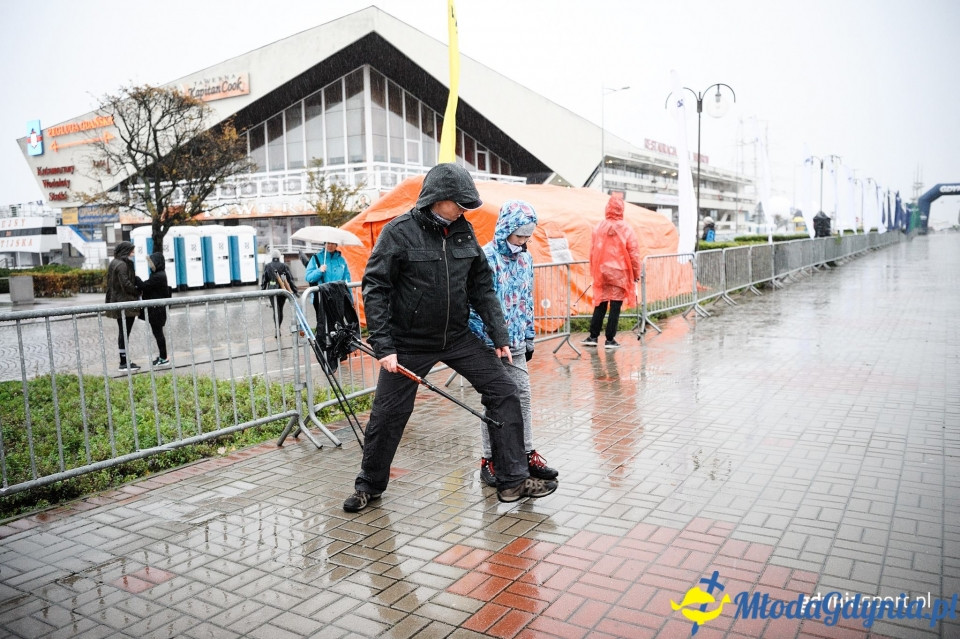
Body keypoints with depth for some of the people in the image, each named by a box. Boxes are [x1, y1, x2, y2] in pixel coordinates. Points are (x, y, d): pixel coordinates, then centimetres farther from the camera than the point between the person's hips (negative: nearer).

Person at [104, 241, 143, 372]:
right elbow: (126, 284, -20)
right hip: (125, 303, -10)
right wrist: (138, 292, -7)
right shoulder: (122, 265, -15)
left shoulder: (113, 263, 16)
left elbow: (110, 284, 18)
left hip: (117, 302, 10)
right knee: (125, 333, -7)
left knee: (122, 333, 13)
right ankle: (124, 364, -5)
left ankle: (124, 361, 19)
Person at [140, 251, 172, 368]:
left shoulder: (158, 276, -19)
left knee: (158, 332, -3)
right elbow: (147, 286, 13)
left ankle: (163, 358, 3)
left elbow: (144, 286, -18)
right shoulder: (157, 274, 13)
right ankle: (162, 357, 23)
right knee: (157, 332, 15)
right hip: (155, 309, 10)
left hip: (157, 309, -10)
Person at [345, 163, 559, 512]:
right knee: (387, 415, 3)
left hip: (458, 337, 4)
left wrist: (499, 335, 1)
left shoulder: (464, 230, 1)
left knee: (504, 392, -3)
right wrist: (384, 346, -19)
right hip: (409, 342, -4)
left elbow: (482, 286, 6)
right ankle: (369, 485, 28)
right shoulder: (399, 232, -13)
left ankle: (513, 480, 8)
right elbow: (375, 290, -13)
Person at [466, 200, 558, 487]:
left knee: (523, 396, 10)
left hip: (516, 342, 6)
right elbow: (474, 303, -15)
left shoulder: (525, 258, 8)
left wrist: (529, 337, 15)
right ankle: (488, 460, 16)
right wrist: (480, 342, -15)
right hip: (490, 342, -6)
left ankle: (528, 454, 21)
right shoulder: (485, 258, -14)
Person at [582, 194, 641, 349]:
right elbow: (634, 253, -3)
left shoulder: (598, 228, 1)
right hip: (620, 273, -3)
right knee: (615, 307, 2)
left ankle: (593, 337, 13)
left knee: (600, 305, 12)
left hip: (601, 273, 3)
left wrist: (594, 272, 15)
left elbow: (592, 252, 5)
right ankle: (610, 339, 4)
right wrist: (636, 273, 7)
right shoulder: (626, 229, -6)